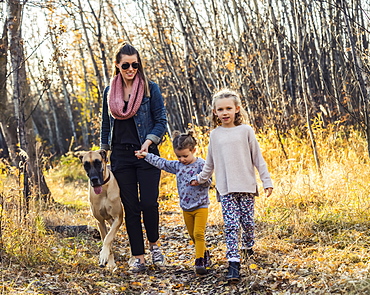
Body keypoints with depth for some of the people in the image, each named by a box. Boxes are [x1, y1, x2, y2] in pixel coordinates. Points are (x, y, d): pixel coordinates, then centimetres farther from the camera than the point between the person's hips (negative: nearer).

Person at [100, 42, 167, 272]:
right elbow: (106, 125, 17)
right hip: (121, 156, 3)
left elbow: (161, 121, -2)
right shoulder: (110, 92, 9)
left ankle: (154, 245, 16)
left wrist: (148, 142, -17)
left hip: (146, 154, -3)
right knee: (131, 208, 3)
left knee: (149, 203, -11)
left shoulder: (150, 88, -1)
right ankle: (139, 258, 10)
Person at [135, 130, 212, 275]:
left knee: (198, 233, -12)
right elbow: (162, 163, 15)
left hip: (201, 206, -6)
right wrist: (146, 155, 15)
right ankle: (205, 255, 28)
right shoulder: (177, 165, 5)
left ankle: (200, 262, -10)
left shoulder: (201, 164, -12)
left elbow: (208, 182, -14)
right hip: (186, 208, 6)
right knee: (193, 235, 12)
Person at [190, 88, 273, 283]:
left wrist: (267, 181, 2)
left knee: (247, 222, 4)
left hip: (246, 185, 0)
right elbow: (210, 163, 19)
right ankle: (233, 263, -11)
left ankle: (248, 246, 34)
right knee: (231, 225, -8)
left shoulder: (245, 131, 2)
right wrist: (200, 179, 23)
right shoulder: (215, 135, 7)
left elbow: (257, 158, 4)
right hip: (225, 188, 1)